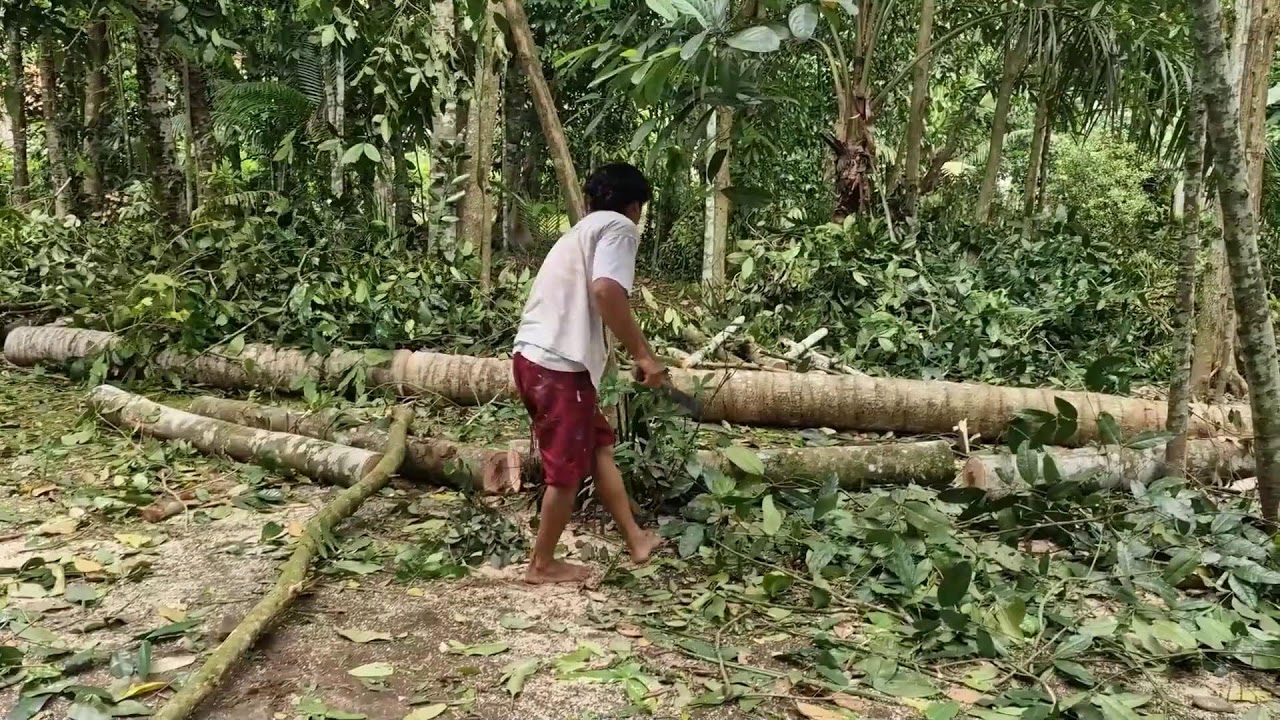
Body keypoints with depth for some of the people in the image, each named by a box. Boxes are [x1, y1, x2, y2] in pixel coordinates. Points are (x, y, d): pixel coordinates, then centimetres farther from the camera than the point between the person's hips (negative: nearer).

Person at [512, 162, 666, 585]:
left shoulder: (580, 230, 25)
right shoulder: (619, 226, -3)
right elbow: (606, 291, -22)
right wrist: (643, 354, -17)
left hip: (532, 357, 10)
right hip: (560, 366, -10)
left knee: (599, 446, 18)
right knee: (567, 470, 5)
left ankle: (636, 539, 27)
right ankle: (542, 565, 19)